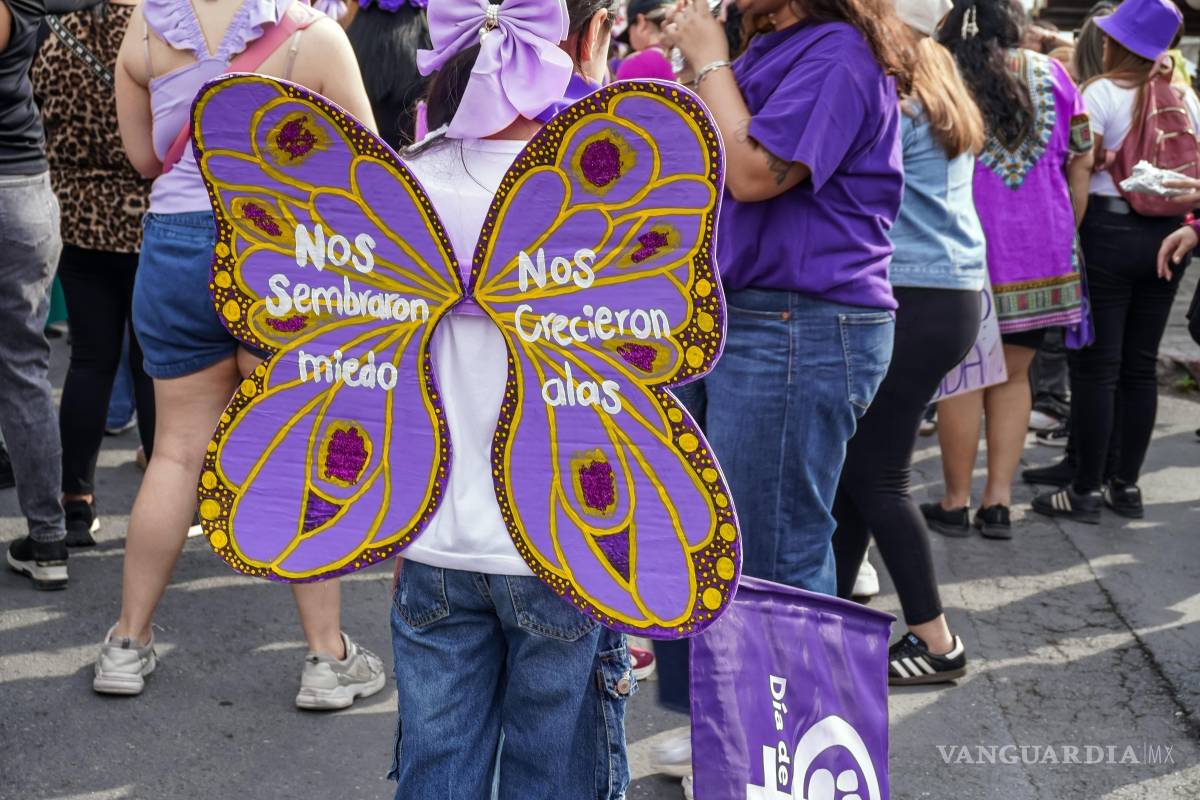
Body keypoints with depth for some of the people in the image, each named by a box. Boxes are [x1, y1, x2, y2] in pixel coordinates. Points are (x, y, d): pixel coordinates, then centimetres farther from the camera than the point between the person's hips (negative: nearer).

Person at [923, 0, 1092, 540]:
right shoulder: (1051, 75, 3)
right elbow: (1081, 162, 6)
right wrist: (1065, 234, 16)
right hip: (1041, 253, 3)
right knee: (1013, 376, 13)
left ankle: (956, 503, 13)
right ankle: (998, 501, 12)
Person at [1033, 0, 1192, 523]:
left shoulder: (1104, 92, -9)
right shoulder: (1185, 97, 8)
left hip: (1109, 230, -5)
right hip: (1166, 234, 6)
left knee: (1097, 367, -1)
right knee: (1141, 366, 11)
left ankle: (1086, 490, 2)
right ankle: (1127, 485, 16)